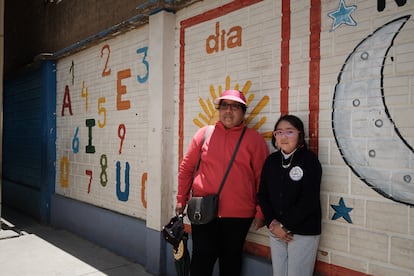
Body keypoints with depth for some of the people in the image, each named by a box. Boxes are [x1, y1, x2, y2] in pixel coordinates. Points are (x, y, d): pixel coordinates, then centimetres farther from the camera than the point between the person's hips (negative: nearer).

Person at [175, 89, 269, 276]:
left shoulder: (254, 139, -1)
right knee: (202, 257, 8)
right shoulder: (204, 133, 3)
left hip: (239, 214, 0)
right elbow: (186, 168, 7)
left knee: (231, 258, 15)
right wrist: (181, 199, 6)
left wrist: (261, 212, -2)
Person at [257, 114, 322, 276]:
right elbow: (263, 194, 5)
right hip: (275, 231, 4)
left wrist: (285, 226, -12)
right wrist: (272, 224, -8)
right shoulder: (271, 161, 5)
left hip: (304, 232, -4)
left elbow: (309, 200, -14)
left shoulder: (309, 160, -9)